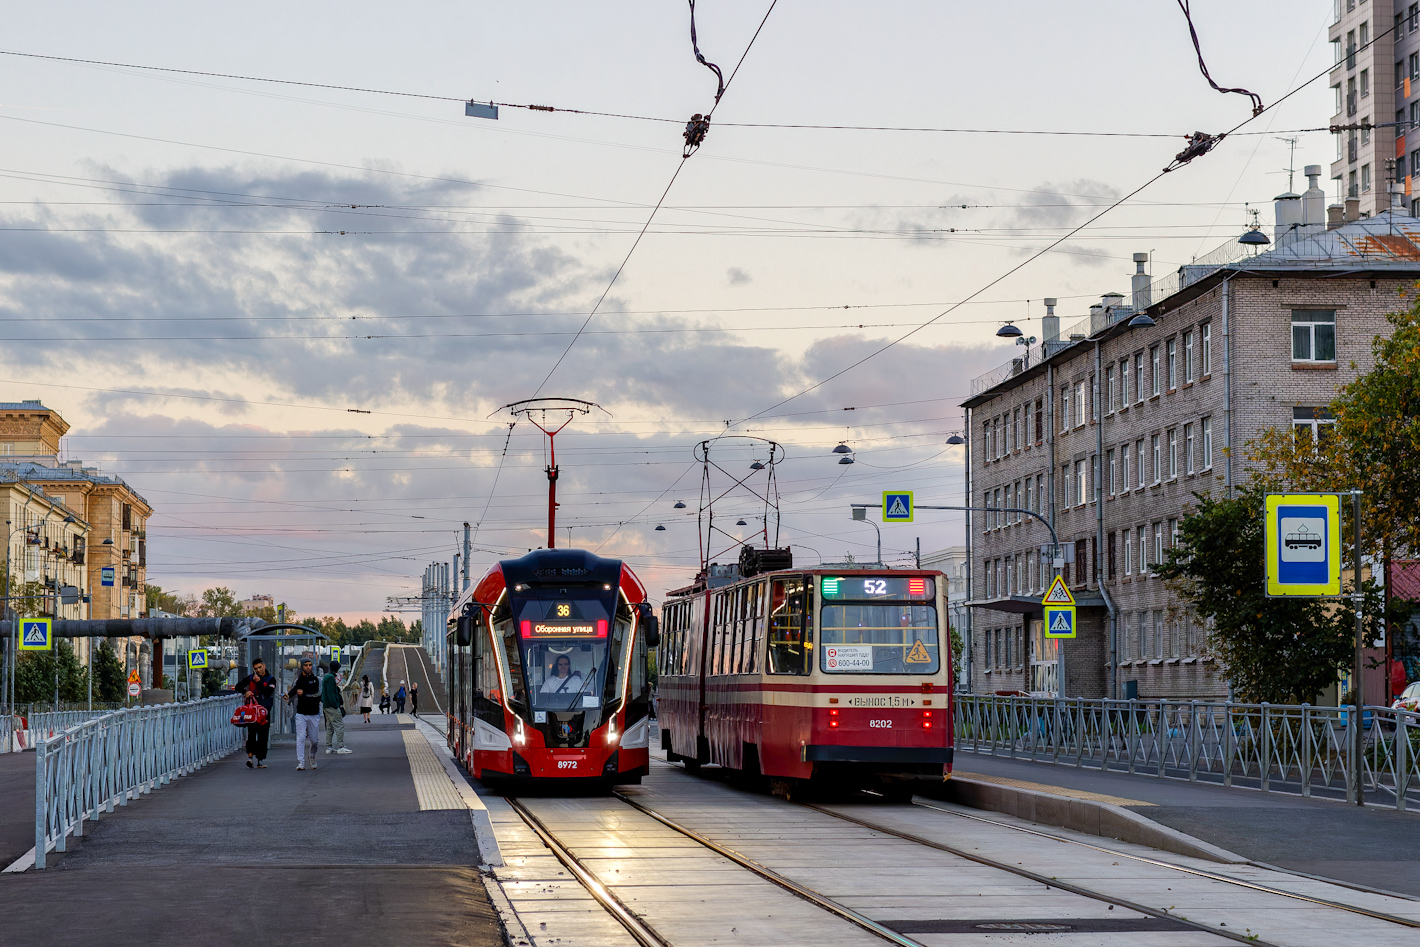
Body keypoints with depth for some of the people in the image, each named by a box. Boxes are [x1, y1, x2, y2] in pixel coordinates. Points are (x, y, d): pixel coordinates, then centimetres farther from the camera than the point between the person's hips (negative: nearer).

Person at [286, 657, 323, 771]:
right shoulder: (299, 680, 5)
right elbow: (293, 690, -11)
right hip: (301, 714, 0)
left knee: (314, 740, 7)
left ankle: (312, 756, 37)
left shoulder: (316, 679, 2)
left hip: (314, 714, 0)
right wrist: (288, 695, -33)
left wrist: (304, 693, -22)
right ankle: (300, 763, -11)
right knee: (300, 738, -10)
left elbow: (318, 693, -12)